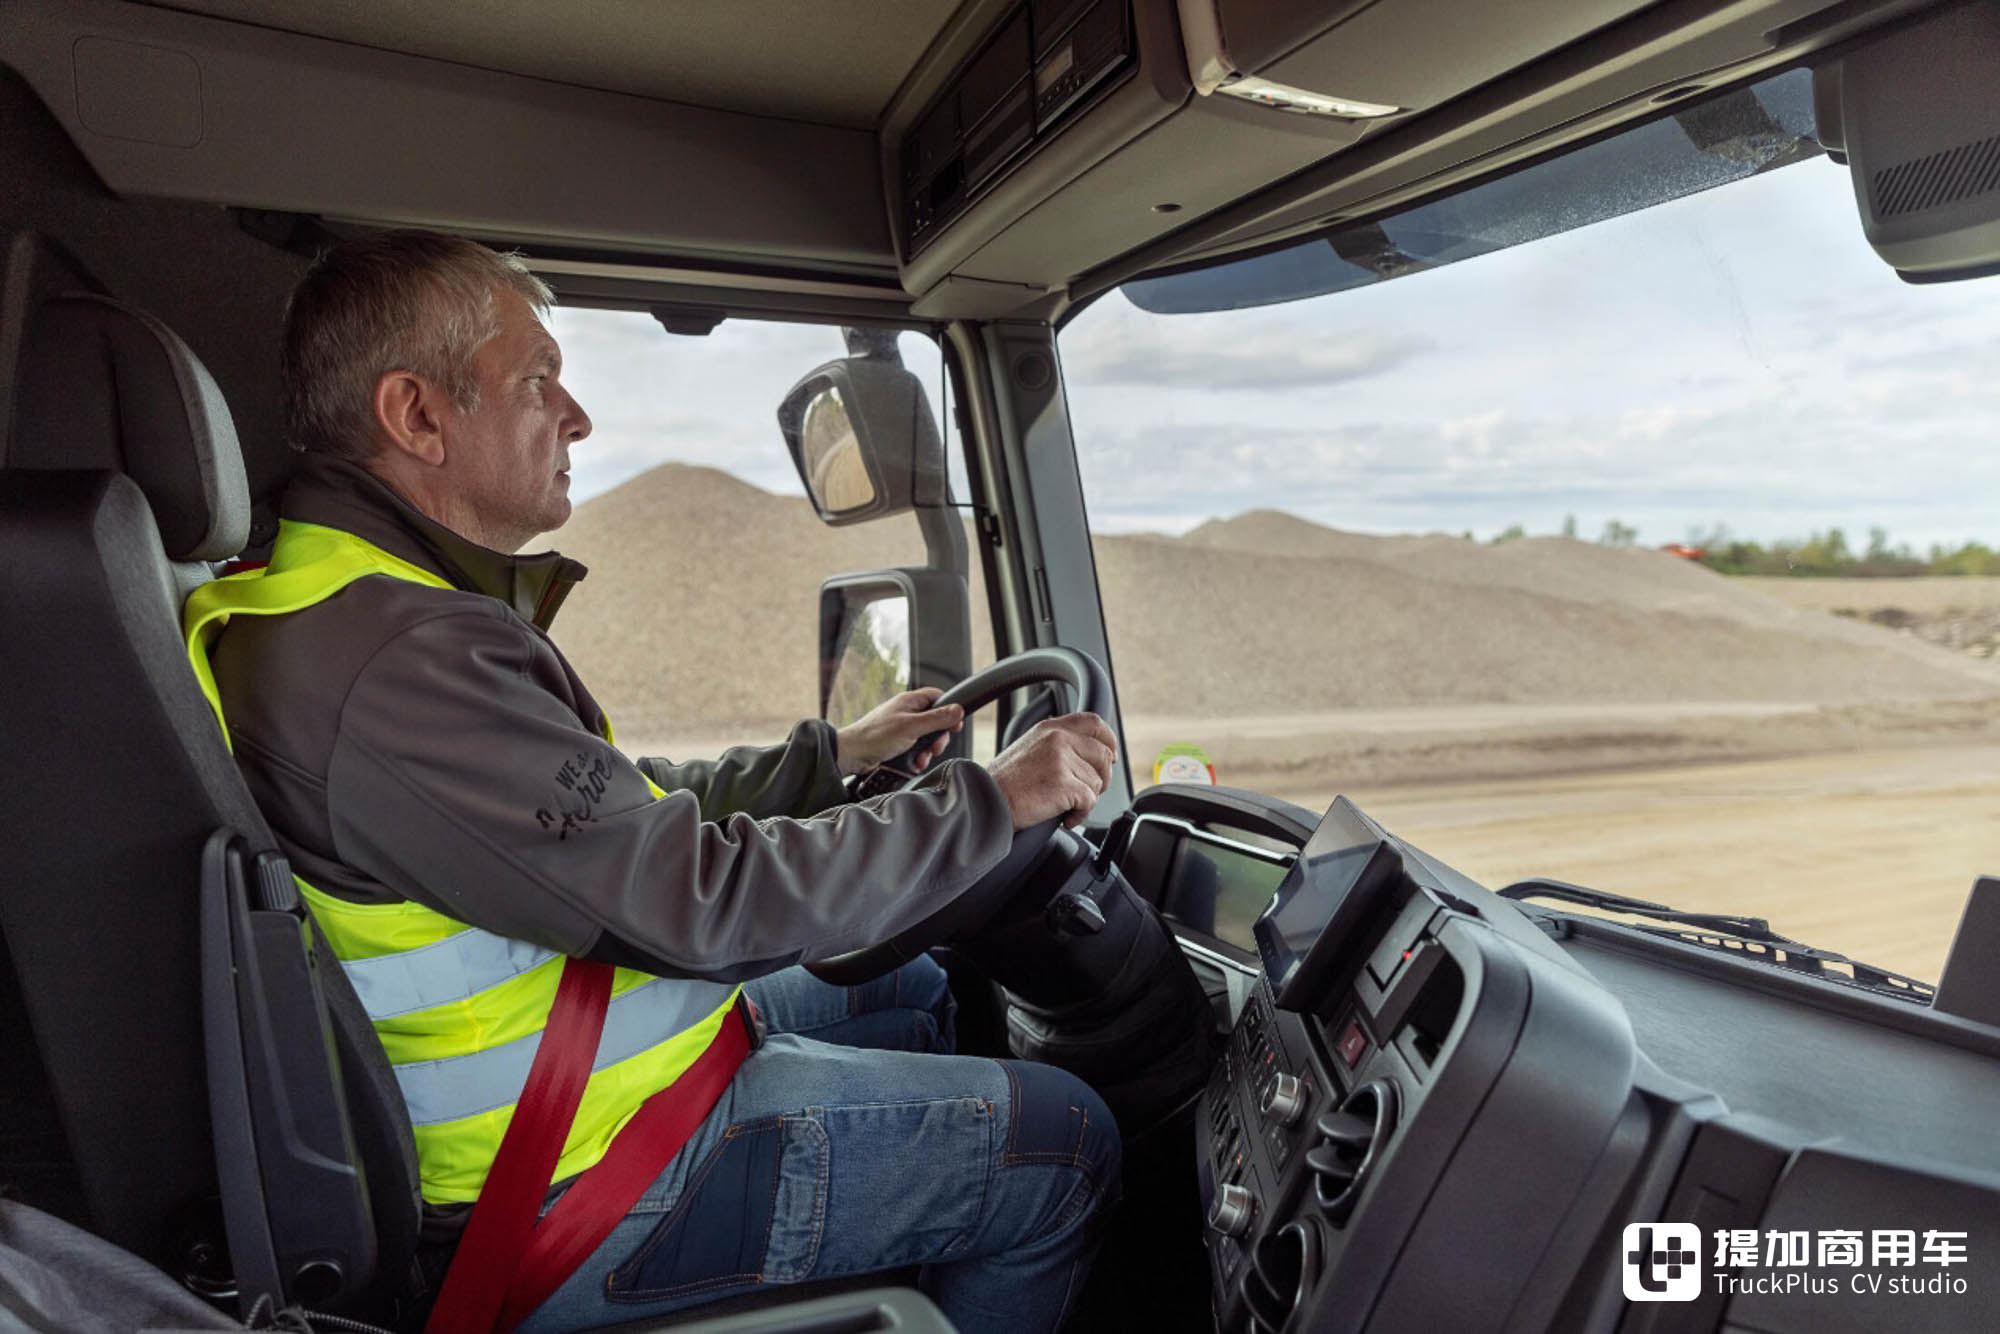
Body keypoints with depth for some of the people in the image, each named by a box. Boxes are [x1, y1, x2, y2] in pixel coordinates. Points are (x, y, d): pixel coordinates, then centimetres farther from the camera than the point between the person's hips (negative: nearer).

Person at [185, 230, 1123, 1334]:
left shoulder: (361, 603, 7)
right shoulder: (398, 662, -29)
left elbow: (627, 813, 11)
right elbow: (707, 901, -29)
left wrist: (836, 755, 12)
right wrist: (990, 799, -18)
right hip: (575, 1192, -10)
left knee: (909, 990, 25)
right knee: (1066, 1146, -3)